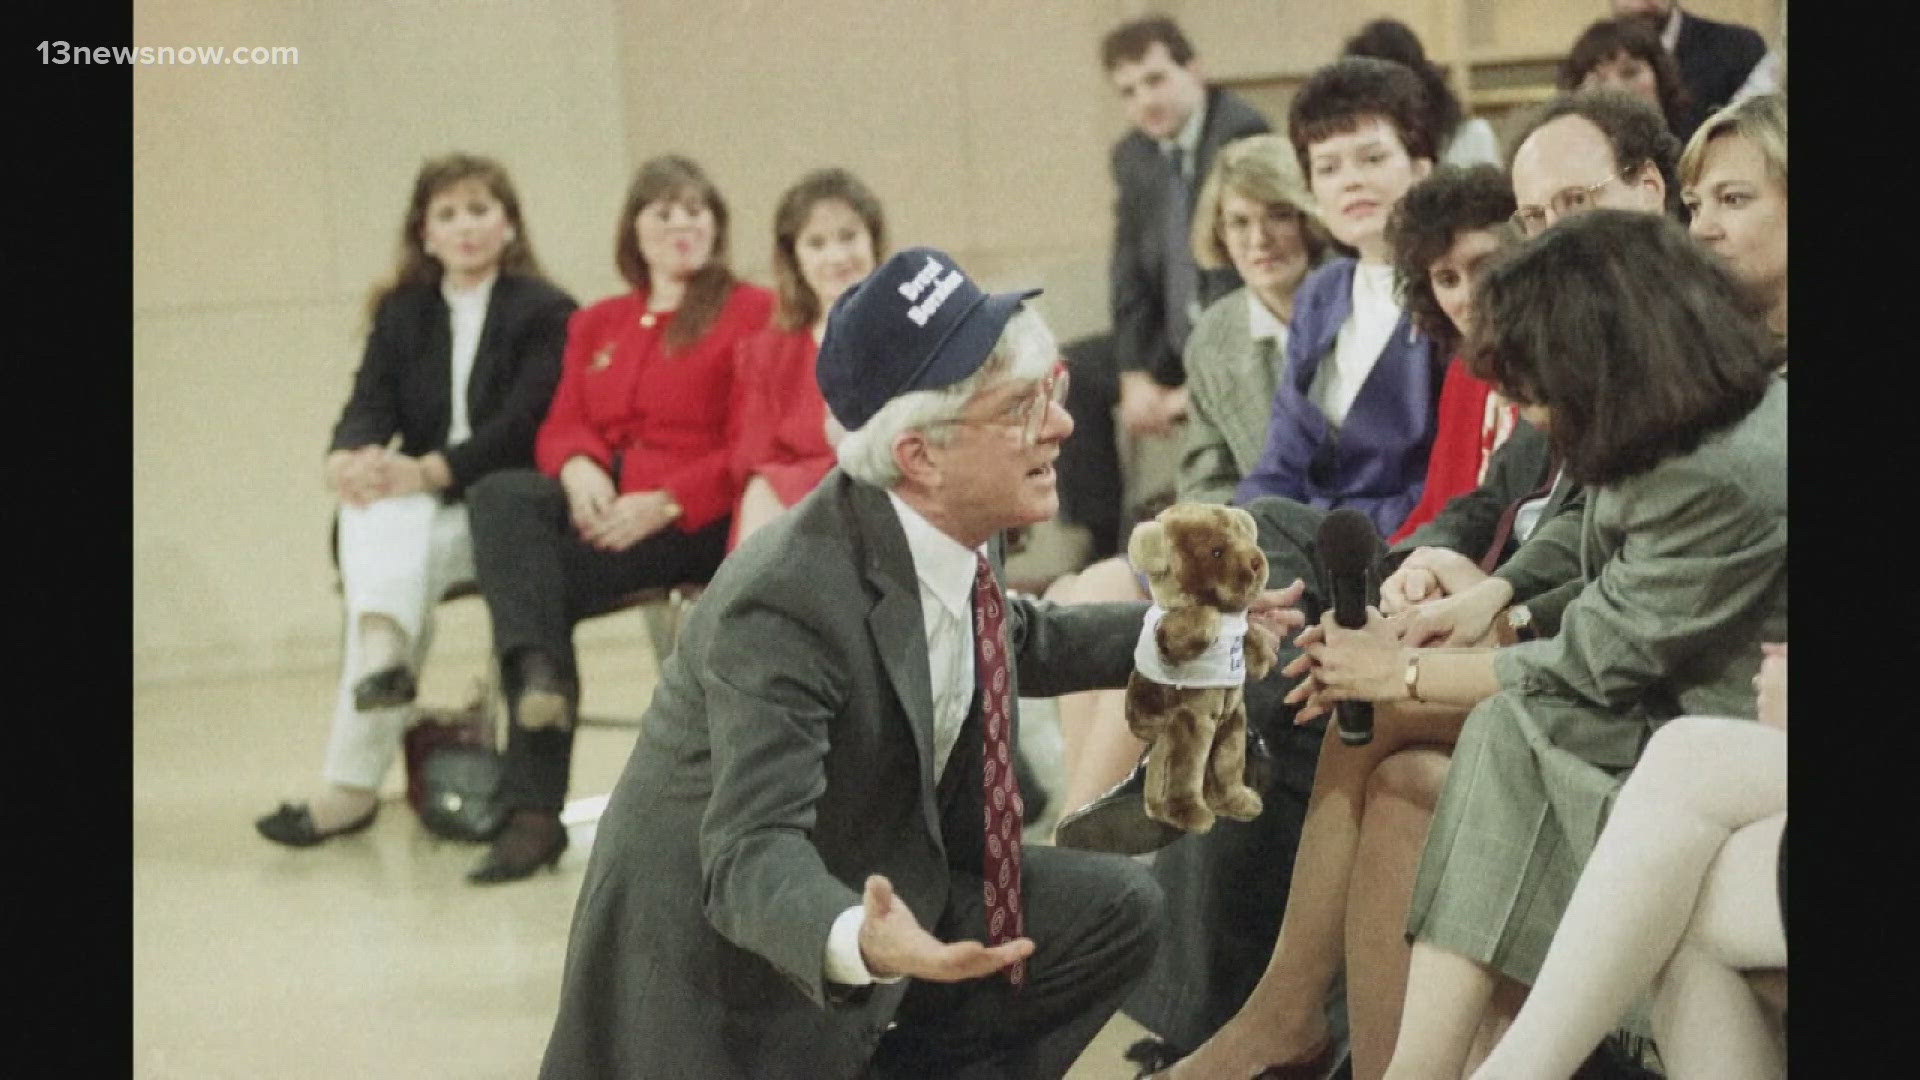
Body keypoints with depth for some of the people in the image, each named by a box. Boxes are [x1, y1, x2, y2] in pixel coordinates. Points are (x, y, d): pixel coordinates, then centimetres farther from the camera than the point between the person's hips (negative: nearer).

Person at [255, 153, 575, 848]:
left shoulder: (546, 313, 2)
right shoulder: (401, 313, 18)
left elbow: (522, 425, -12)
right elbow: (369, 406, 4)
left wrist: (430, 470, -25)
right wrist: (351, 456, -22)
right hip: (414, 510, 4)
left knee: (412, 549, -32)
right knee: (370, 512, -31)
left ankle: (352, 784, -39)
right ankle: (380, 650, -58)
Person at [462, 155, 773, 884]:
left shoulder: (751, 314, 6)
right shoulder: (596, 325, 25)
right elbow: (562, 426, 14)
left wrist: (663, 503, -18)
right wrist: (578, 466, -12)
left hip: (697, 521, -5)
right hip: (599, 506, 6)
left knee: (542, 583, -30)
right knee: (500, 496, -28)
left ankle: (533, 809, -32)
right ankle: (539, 675, -44)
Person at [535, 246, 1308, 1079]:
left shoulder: (954, 534, -7)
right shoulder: (784, 602, -31)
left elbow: (1007, 643, 18)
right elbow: (753, 853, -37)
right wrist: (856, 942, -56)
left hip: (887, 890, 9)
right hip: (721, 951, -8)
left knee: (1116, 913, 1)